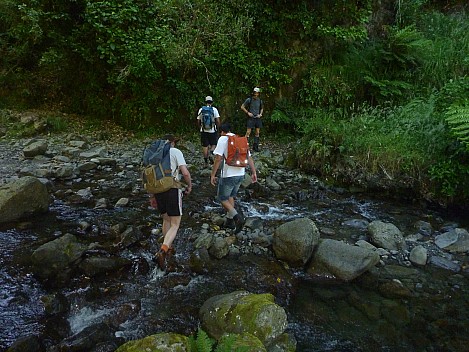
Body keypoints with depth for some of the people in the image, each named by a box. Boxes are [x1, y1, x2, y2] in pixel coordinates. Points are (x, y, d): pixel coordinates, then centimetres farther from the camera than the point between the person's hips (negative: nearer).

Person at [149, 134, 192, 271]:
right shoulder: (176, 152, -2)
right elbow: (185, 173, -12)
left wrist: (151, 196, 21)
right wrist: (189, 186, 6)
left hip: (158, 191, 5)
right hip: (172, 190, -5)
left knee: (166, 219, 25)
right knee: (175, 225, 2)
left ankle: (168, 247, 37)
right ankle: (161, 252, -17)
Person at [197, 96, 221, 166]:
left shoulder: (201, 110, 2)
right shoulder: (214, 109, -4)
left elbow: (198, 121, 7)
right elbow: (218, 121, -8)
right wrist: (217, 128, 9)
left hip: (203, 131, 2)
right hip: (212, 130, -2)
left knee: (205, 146, 10)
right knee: (213, 144, 14)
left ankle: (206, 162, 13)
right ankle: (210, 154, -16)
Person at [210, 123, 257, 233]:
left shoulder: (223, 139, -8)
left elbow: (218, 158, -15)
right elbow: (249, 158, 10)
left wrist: (213, 175, -10)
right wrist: (254, 172, 13)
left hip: (229, 175, -7)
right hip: (241, 174, 7)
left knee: (222, 198, 8)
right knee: (230, 196, 24)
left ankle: (237, 217, -10)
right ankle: (230, 221, 29)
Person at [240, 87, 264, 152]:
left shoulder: (260, 100, 6)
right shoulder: (249, 100, -6)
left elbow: (262, 108, 22)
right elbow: (242, 107, -1)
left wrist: (260, 114, 4)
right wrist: (248, 112, -9)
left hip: (258, 118, 4)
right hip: (251, 118, -4)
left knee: (257, 133, 6)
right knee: (248, 132, -9)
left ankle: (255, 146, 15)